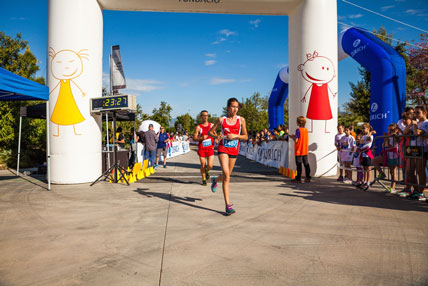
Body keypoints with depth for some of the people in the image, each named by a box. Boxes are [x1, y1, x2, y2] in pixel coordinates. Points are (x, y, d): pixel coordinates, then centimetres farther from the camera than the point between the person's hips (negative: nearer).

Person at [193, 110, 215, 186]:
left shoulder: (212, 125, 7)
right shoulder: (198, 127, -3)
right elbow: (194, 138, -5)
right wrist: (202, 138, -20)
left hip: (210, 148, 2)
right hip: (202, 148, -2)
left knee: (210, 165, -8)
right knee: (203, 165, 4)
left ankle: (207, 171, 28)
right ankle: (203, 179, 24)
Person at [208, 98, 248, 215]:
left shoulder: (241, 120, 3)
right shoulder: (221, 120, 1)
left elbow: (246, 136, 5)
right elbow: (210, 132, 10)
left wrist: (235, 136, -13)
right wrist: (217, 136, -11)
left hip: (234, 150, 2)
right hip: (223, 148, -2)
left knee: (227, 175, 13)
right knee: (226, 175, -16)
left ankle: (215, 180, 50)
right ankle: (228, 205, -12)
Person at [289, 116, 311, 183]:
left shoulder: (298, 130, -14)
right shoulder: (306, 130, 8)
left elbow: (296, 140, -18)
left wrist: (292, 137, 2)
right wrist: (294, 136, 18)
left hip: (299, 151, -7)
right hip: (305, 150, 7)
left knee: (299, 165, -2)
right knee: (306, 164, 10)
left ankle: (298, 178, 2)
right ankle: (308, 178, 13)